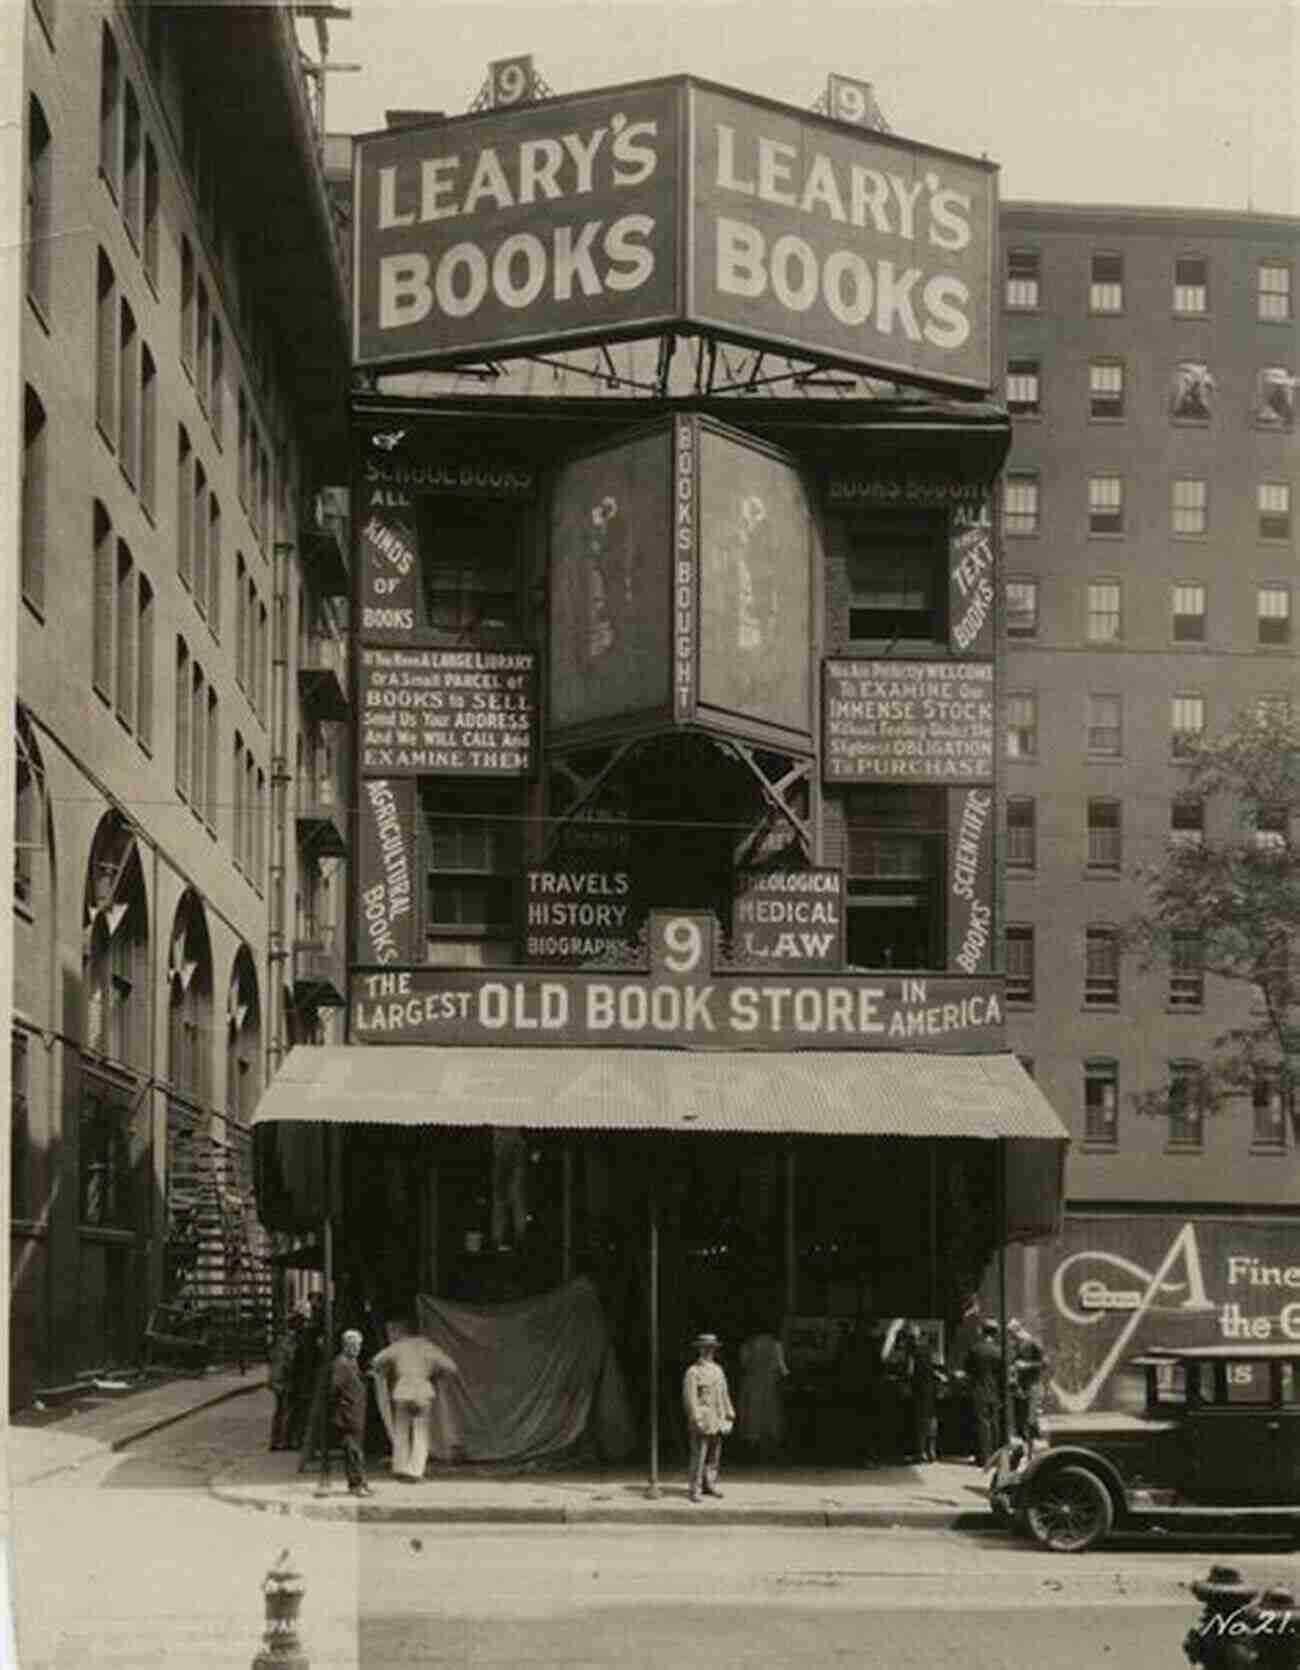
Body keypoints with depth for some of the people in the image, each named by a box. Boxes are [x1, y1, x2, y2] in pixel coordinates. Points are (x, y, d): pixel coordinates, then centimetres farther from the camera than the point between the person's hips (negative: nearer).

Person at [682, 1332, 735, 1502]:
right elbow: (690, 1398, -13)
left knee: (714, 1456, 10)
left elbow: (724, 1394, 18)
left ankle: (709, 1485, 18)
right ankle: (694, 1490, -5)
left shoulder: (718, 1370, 14)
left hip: (717, 1421, 7)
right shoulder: (692, 1372, -7)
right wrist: (697, 1420, -19)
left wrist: (729, 1415, 13)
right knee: (699, 1456, -7)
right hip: (702, 1420, -7)